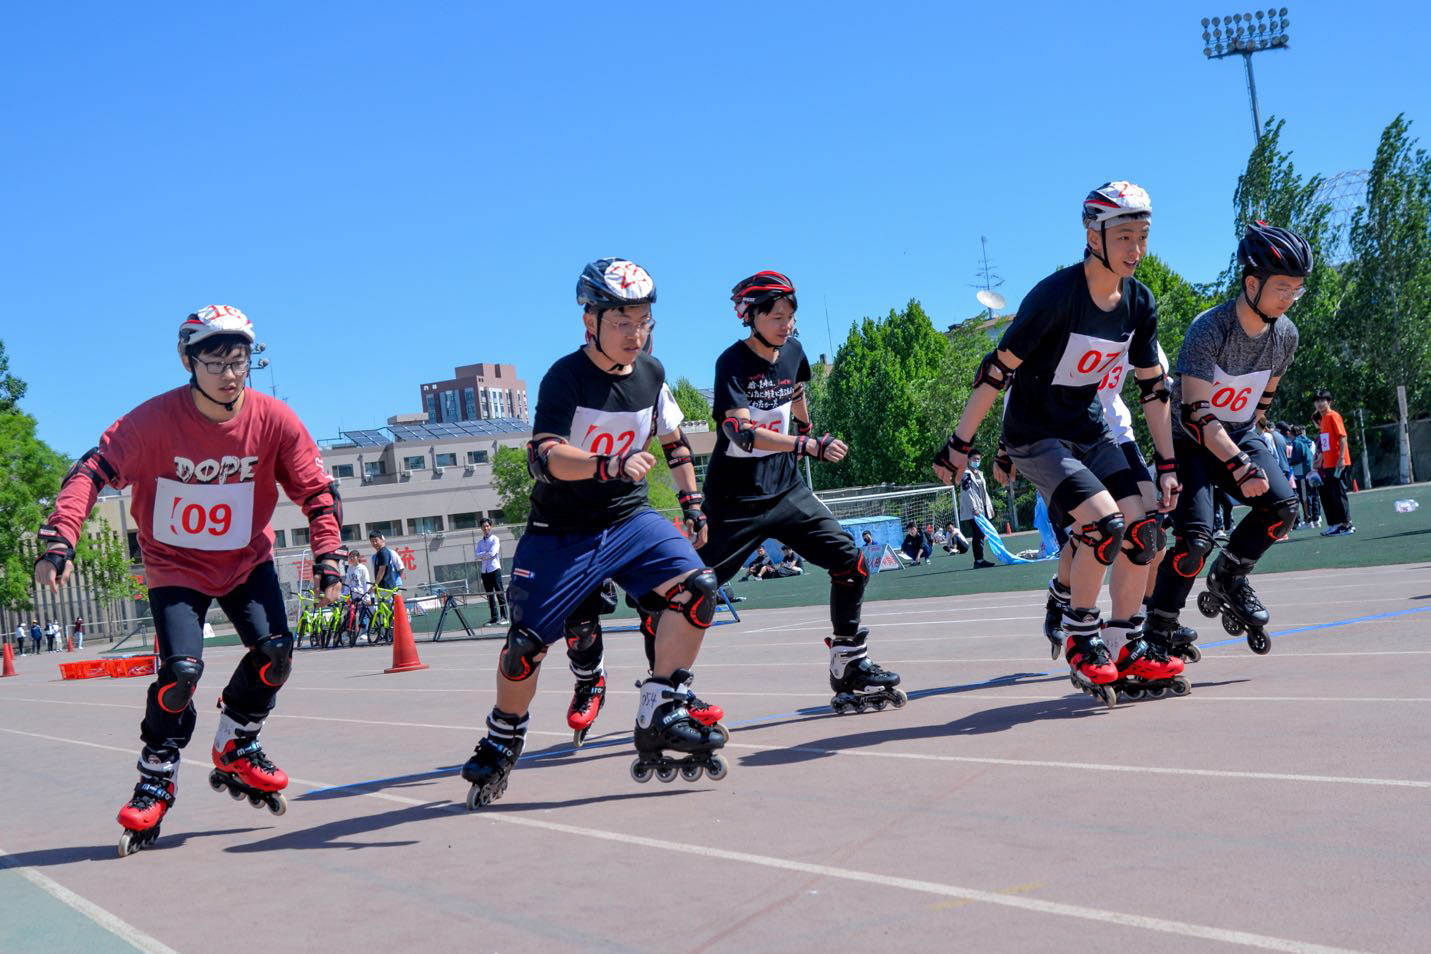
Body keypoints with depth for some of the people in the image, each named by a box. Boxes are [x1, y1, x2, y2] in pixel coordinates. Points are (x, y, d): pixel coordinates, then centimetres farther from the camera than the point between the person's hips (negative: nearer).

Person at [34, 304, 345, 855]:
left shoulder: (274, 420, -15)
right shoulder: (156, 419, -21)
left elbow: (317, 490, -7)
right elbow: (93, 472, -21)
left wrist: (328, 560, -16)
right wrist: (59, 542, -34)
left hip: (247, 560, 3)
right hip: (175, 566, -3)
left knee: (275, 651, -15)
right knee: (182, 670, -18)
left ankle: (234, 752, 12)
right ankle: (156, 782, 6)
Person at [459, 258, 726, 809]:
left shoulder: (651, 373, 2)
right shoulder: (565, 378, -17)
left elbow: (674, 439, 19)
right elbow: (543, 457, -31)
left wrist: (691, 504, 16)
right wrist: (611, 465, -46)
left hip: (629, 519, 5)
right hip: (562, 531, -4)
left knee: (695, 588, -18)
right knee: (528, 640, -5)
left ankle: (659, 720, -10)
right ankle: (502, 743, 22)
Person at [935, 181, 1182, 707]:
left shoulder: (1139, 303, -2)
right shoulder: (1056, 294, -23)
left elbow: (1153, 387, 6)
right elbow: (999, 369, -19)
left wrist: (1167, 465, 5)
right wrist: (959, 444, -18)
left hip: (1091, 431, 7)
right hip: (1035, 436, -7)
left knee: (1140, 532, -4)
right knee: (1104, 522, -23)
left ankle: (1131, 649, 12)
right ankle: (1080, 644, -5)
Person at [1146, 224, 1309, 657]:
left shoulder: (1286, 335, -5)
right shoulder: (1209, 329, -25)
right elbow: (1195, 412, -30)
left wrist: (1250, 445, 18)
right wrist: (1239, 466, -38)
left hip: (1238, 435, 6)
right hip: (1190, 440, -6)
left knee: (1282, 505, -17)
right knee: (1196, 537, -22)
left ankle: (1228, 577, 9)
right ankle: (1158, 631, -8)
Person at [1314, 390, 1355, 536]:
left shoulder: (1333, 416, -8)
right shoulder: (1324, 418, 17)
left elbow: (1343, 437, -15)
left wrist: (1341, 458, -21)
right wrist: (1321, 460, 21)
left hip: (1338, 464, -9)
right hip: (1328, 464, 9)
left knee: (1338, 492, -7)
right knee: (1326, 493, 11)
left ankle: (1346, 524, -3)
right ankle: (1334, 524, 17)